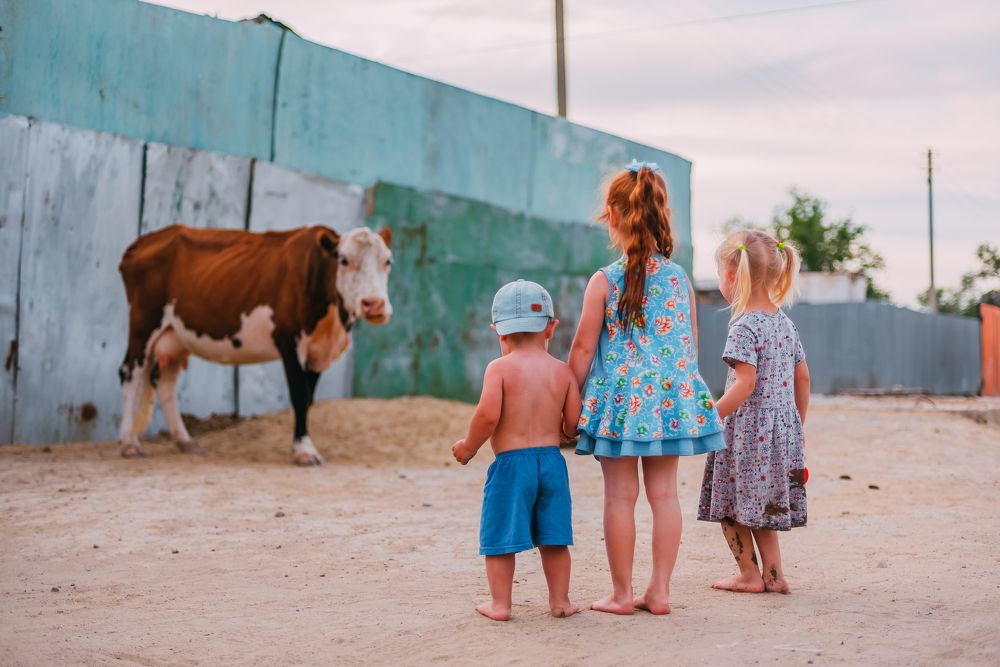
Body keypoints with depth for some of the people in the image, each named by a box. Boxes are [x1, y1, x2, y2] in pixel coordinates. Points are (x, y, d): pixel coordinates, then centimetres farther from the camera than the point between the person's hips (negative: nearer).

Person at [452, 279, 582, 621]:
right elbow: (574, 422, 1)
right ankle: (560, 600, 20)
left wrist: (468, 446, -3)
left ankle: (500, 603, 12)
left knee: (501, 536, 7)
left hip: (510, 462, -4)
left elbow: (488, 414, -19)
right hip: (552, 460, 4)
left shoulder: (499, 368, -8)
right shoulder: (562, 371, 3)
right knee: (553, 537, 13)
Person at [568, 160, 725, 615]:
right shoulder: (679, 278, 2)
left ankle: (621, 594, 11)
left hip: (620, 400, -4)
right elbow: (691, 345, 9)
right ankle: (659, 590, 15)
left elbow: (583, 350, -7)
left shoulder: (604, 281, -10)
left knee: (620, 495, 4)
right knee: (664, 492, 9)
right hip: (671, 399, 4)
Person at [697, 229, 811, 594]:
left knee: (729, 501, 6)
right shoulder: (784, 322, 10)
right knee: (760, 504, 17)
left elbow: (745, 383, -23)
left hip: (748, 430, -8)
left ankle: (750, 574, 12)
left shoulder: (745, 326, -15)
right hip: (782, 426, 8)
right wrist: (798, 423, 23)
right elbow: (802, 377, 14)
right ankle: (773, 574, 18)